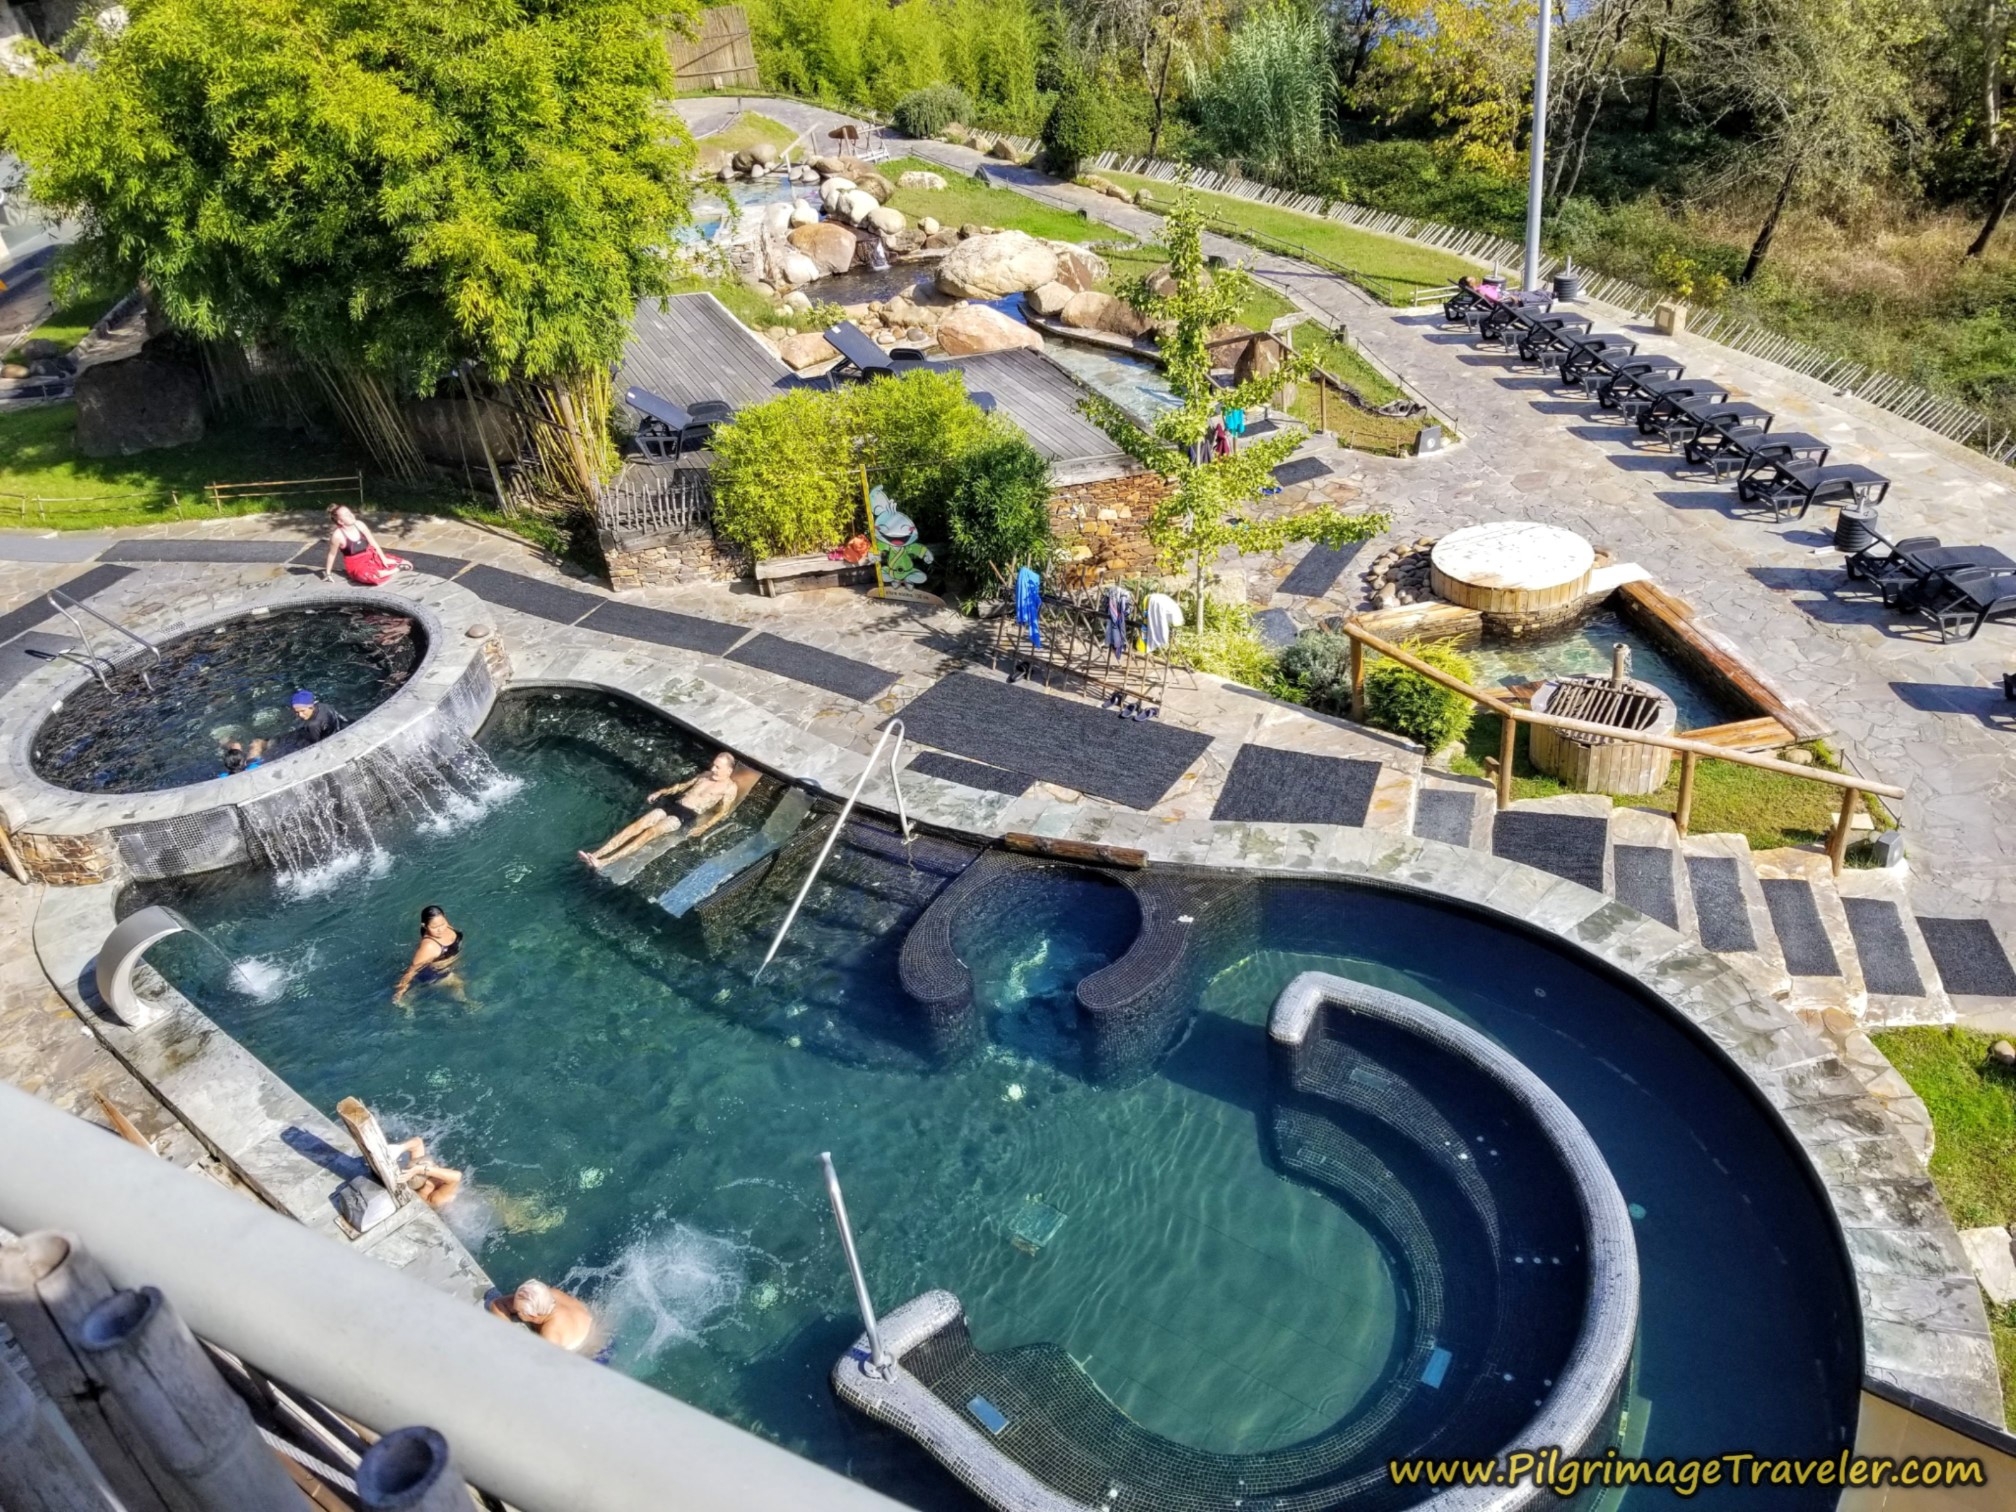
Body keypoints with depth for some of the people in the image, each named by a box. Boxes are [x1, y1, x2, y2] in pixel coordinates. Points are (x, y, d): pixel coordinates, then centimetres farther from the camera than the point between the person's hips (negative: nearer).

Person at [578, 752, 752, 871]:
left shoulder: (730, 787, 0)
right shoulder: (706, 775, 21)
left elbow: (722, 813, -9)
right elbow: (683, 785, 31)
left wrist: (703, 827, -22)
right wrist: (660, 792, 20)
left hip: (688, 816, -7)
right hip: (673, 806, 7)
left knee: (650, 832, -26)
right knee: (636, 825, -14)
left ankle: (604, 861, -35)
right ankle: (596, 854, -23)